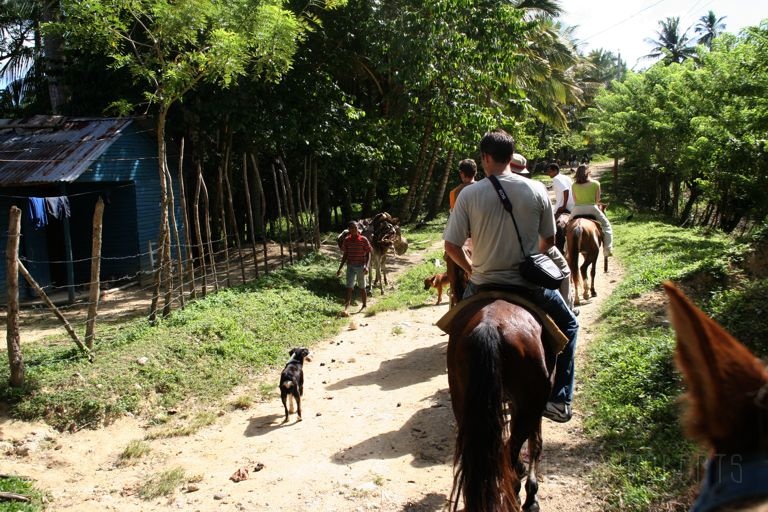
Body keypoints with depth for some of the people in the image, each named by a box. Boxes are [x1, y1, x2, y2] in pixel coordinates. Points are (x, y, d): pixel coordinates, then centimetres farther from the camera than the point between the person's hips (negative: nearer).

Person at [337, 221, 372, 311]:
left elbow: (368, 254, -4)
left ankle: (364, 305, 27)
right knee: (349, 287, -8)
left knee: (362, 287, 12)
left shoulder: (363, 239, -6)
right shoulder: (347, 240, 2)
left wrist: (367, 266, -17)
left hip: (361, 266, -2)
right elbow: (345, 255, 9)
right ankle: (346, 307, -14)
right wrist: (340, 268, 7)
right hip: (350, 266, 2)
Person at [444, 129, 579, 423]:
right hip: (529, 282, 0)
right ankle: (560, 400, 22)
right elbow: (549, 240, 4)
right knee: (568, 326, 26)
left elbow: (451, 247, -8)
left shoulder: (469, 194, -10)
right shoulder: (537, 190, -6)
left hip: (484, 283, 0)